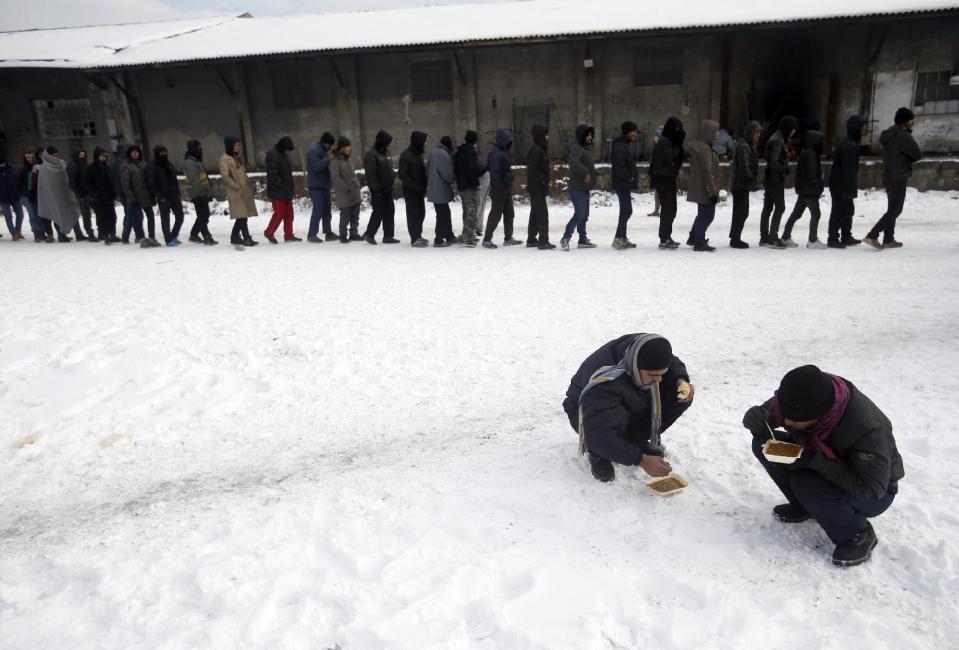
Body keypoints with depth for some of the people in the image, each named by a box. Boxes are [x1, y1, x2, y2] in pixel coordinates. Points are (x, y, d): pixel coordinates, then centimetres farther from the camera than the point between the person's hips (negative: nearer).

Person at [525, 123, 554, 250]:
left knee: (535, 213, 15)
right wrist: (544, 180, -20)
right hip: (537, 187, -10)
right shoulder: (536, 149, -15)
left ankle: (531, 239, 22)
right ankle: (543, 241, -9)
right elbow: (532, 169, -23)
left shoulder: (541, 149, 16)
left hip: (538, 188, 10)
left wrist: (545, 181, 14)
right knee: (542, 214, -10)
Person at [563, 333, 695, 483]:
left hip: (630, 407, 6)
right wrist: (642, 460, -44)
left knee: (681, 397, -14)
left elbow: (673, 363, 0)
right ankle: (597, 453, -8)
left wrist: (681, 381, -23)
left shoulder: (647, 350, -24)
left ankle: (635, 439, 5)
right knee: (615, 418, -42)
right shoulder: (604, 382, -42)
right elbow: (599, 435, -44)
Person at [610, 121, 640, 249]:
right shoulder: (619, 145, -14)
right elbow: (618, 166, -22)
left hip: (626, 183, 10)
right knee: (627, 210, -11)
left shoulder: (627, 144, 18)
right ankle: (618, 238, -7)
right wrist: (631, 176, -19)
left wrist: (634, 178, 13)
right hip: (622, 183, -10)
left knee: (625, 211, 13)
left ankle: (622, 238, 19)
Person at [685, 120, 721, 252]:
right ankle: (699, 243, 5)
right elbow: (706, 172, -23)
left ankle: (694, 238, 31)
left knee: (703, 214, 21)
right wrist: (712, 191, -21)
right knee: (707, 214, -1)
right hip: (704, 188, -10)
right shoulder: (704, 149, -19)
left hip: (699, 188, 10)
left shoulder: (697, 145, 12)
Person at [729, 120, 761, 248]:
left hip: (742, 185, 10)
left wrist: (754, 181, 14)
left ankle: (735, 238, 19)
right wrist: (752, 182, -18)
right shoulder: (743, 146, -14)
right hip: (741, 184, -10)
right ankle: (735, 239, -1)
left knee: (742, 212, 13)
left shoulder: (749, 145, 18)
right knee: (741, 212, -7)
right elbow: (744, 167, -20)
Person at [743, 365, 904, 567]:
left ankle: (858, 534, -6)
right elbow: (767, 412, -4)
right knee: (762, 443, -13)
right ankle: (805, 506, 8)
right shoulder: (798, 399, -22)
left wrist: (815, 460, -40)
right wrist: (755, 418, -29)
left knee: (804, 482, -35)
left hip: (875, 495, -6)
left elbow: (872, 490, -31)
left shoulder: (869, 428, -36)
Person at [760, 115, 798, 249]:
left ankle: (764, 238, 17)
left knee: (767, 207, 11)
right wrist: (785, 170, -12)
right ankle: (772, 239, -6)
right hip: (776, 179, -10)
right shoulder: (777, 140, -16)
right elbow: (773, 162, -23)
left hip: (772, 179, 10)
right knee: (780, 207, -7)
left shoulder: (780, 139, 15)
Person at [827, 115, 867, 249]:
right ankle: (833, 239, 2)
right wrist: (851, 188, -21)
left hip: (839, 184, 11)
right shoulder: (850, 145, -19)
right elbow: (849, 169, -22)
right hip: (841, 185, -11)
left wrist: (852, 187, 21)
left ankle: (846, 237, 25)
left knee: (848, 210, 17)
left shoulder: (848, 143, 14)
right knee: (839, 212, -5)